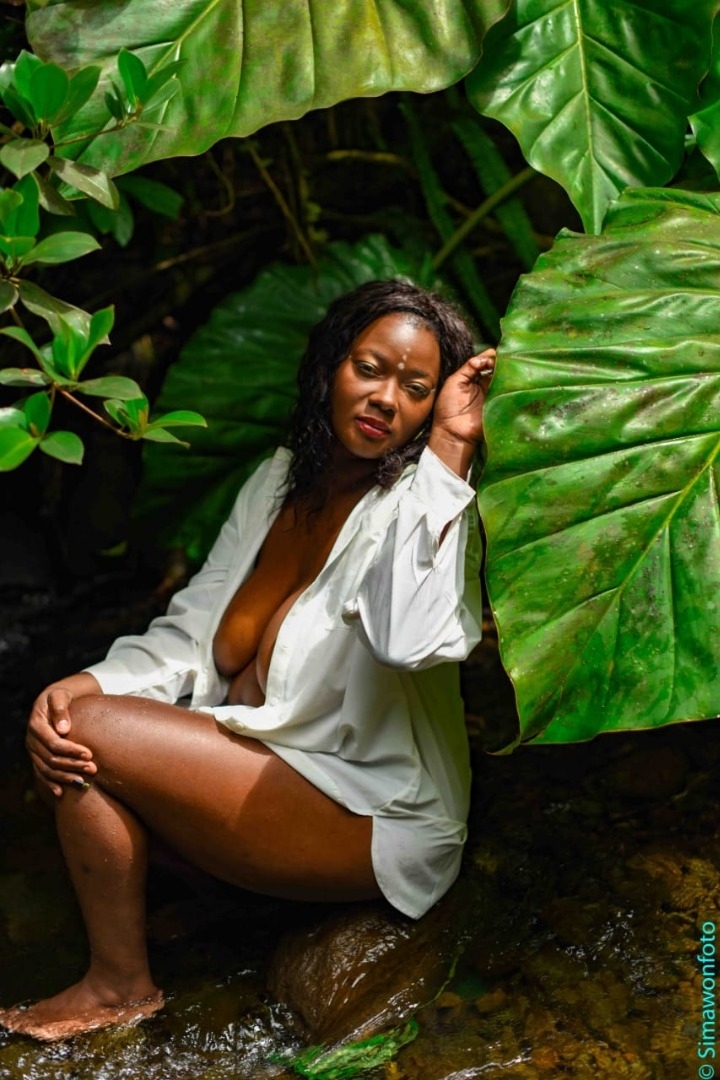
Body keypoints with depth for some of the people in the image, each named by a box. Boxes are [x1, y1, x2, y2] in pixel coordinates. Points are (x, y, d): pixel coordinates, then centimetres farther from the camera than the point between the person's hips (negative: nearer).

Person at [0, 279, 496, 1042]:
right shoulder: (281, 478, 5)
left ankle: (121, 987, 3)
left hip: (378, 826, -8)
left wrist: (449, 451, -34)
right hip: (266, 768, 8)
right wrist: (86, 687, -12)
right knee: (65, 730, -3)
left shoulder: (419, 506, -18)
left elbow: (412, 641, -41)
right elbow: (194, 632, 6)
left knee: (95, 731, -17)